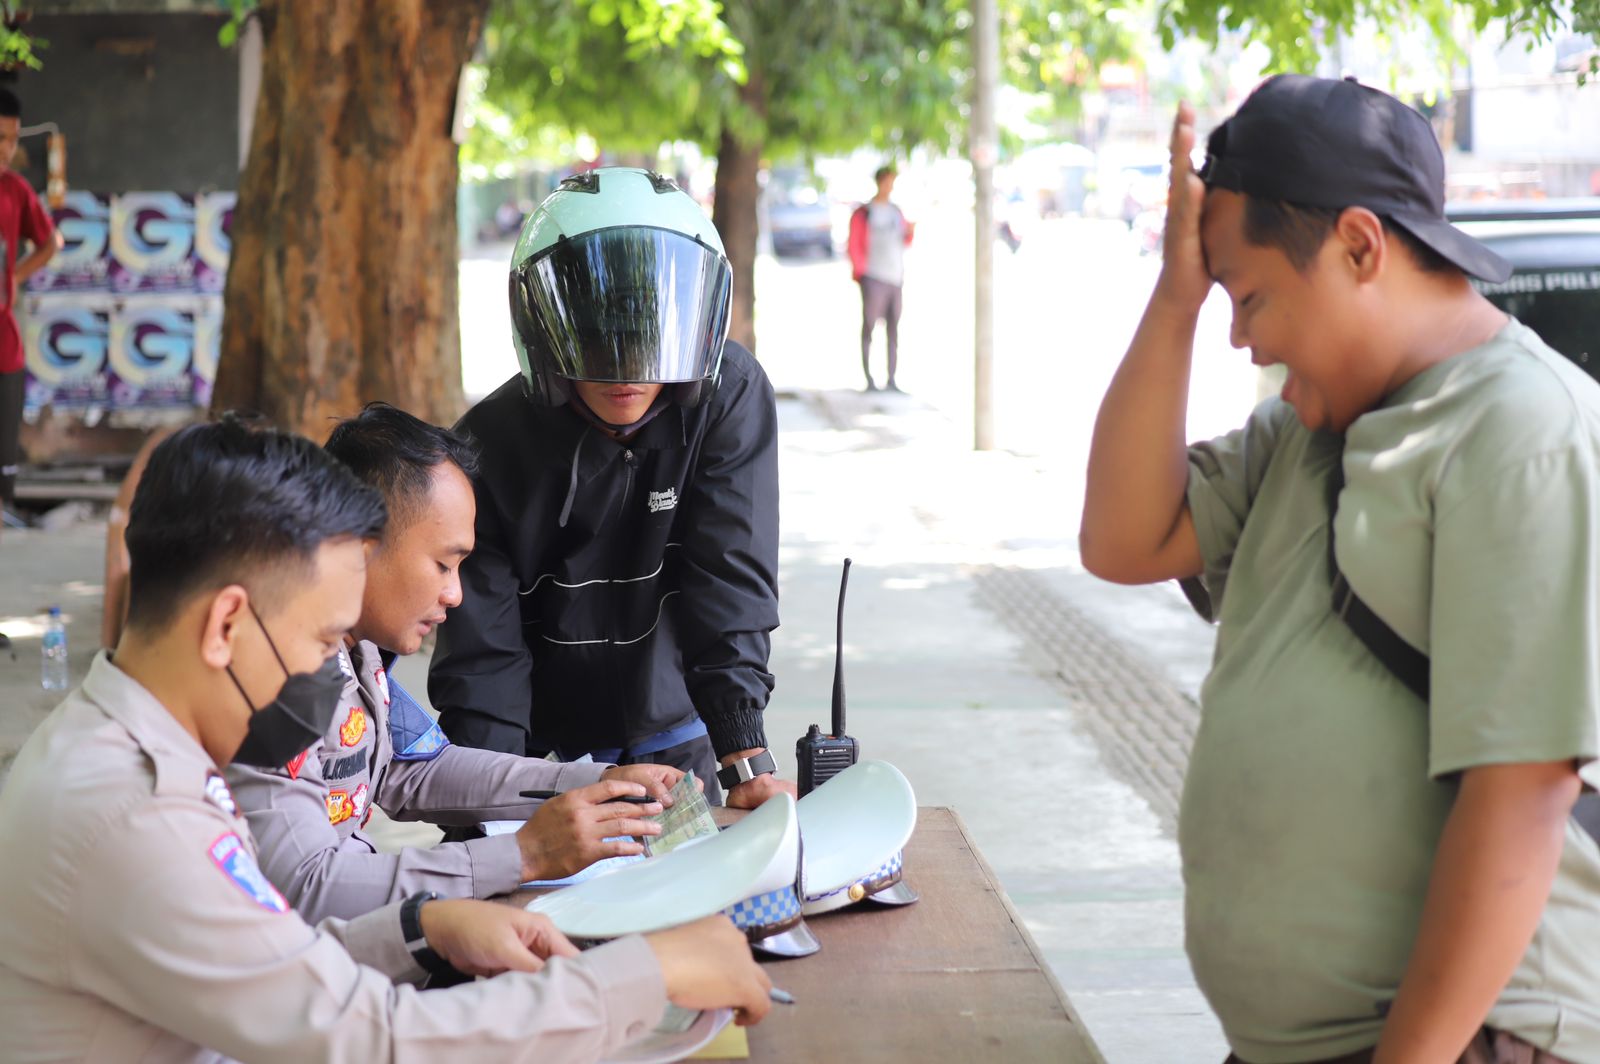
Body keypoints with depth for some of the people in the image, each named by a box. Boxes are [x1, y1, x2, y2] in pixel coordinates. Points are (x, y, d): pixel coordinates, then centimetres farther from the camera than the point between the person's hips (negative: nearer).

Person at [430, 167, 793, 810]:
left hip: (675, 741, 1)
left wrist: (749, 763, -26)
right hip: (537, 752, 0)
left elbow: (729, 586, -18)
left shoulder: (731, 399, -14)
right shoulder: (492, 441, -15)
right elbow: (481, 648, -15)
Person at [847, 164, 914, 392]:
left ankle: (892, 380, 8)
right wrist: (862, 273, -10)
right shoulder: (863, 213, -3)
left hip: (895, 278, 6)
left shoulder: (896, 212, 15)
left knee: (893, 329, 5)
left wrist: (910, 232, 2)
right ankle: (869, 380, -1)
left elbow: (904, 243, 22)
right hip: (873, 279, -6)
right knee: (869, 326, -3)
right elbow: (854, 247, -5)